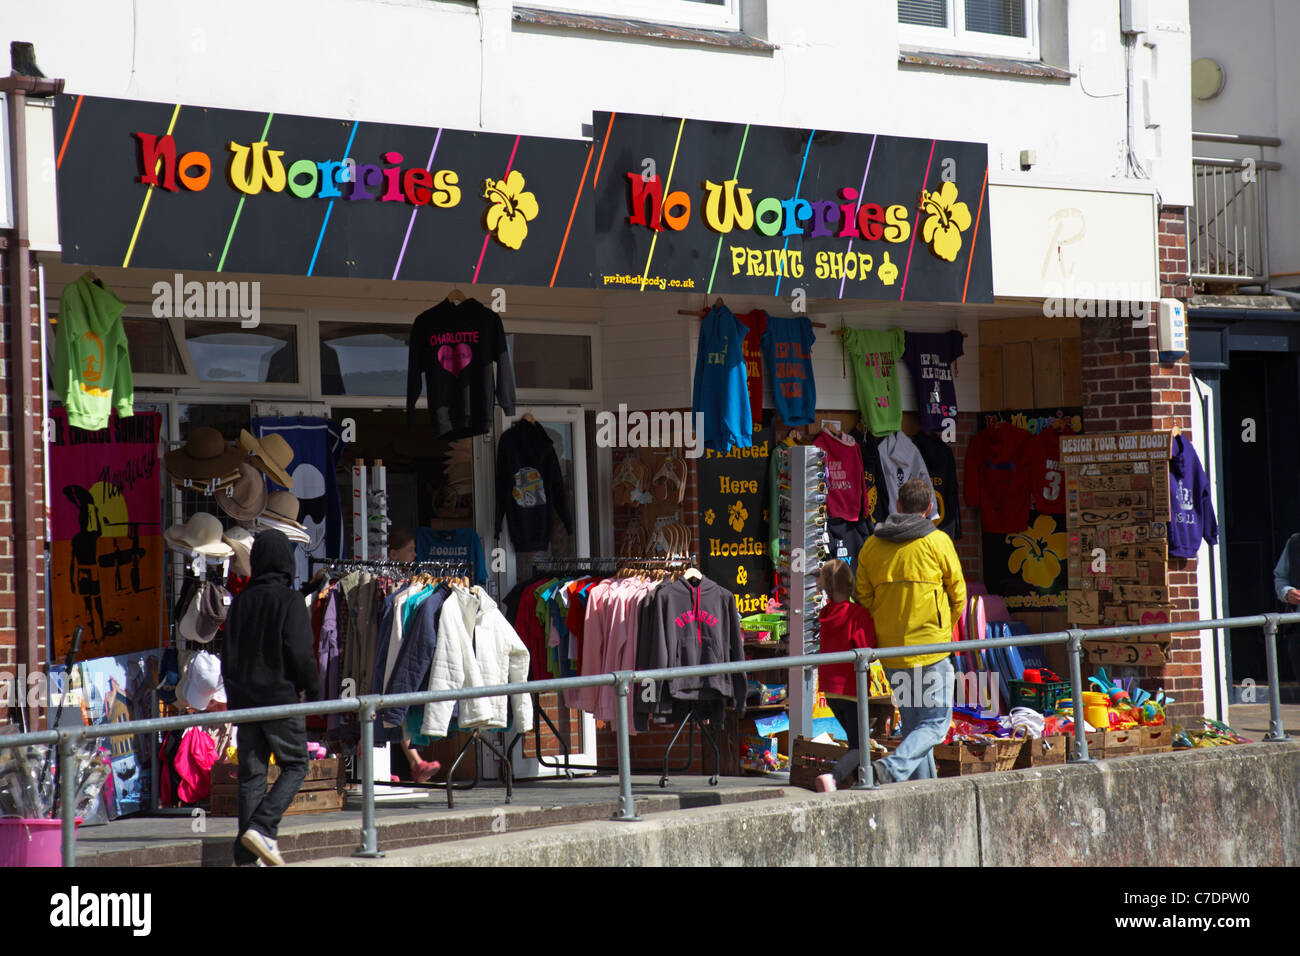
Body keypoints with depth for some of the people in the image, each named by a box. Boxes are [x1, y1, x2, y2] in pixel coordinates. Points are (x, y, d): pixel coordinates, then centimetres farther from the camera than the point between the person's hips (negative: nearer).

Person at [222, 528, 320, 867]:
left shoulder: (241, 601, 8)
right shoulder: (289, 601, -10)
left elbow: (229, 653, 12)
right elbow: (300, 652, -15)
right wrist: (314, 688, -2)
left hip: (244, 699, 5)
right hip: (281, 697, -5)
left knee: (251, 774, 6)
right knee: (295, 766, 6)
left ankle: (246, 856, 2)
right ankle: (262, 827, -14)